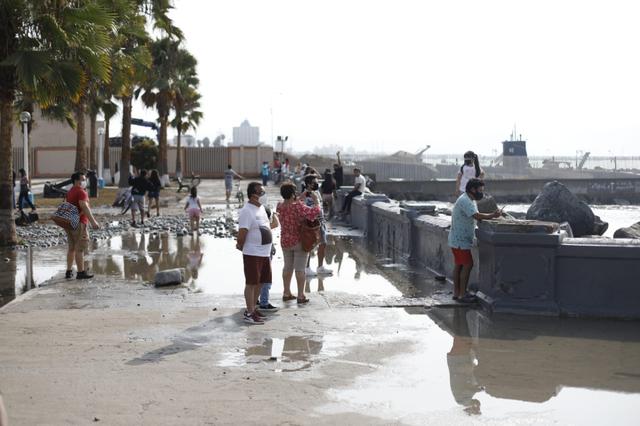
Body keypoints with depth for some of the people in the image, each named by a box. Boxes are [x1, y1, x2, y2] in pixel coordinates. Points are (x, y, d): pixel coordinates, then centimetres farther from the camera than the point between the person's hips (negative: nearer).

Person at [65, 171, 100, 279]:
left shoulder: (70, 191, 17)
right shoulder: (81, 192, -14)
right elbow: (84, 207, -24)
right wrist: (93, 221, -27)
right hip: (78, 223, -10)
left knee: (71, 248, 14)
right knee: (80, 249, -6)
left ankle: (69, 271, 17)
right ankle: (81, 272, -5)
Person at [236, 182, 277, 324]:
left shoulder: (261, 208, 12)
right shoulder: (247, 211, -18)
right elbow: (242, 232, -20)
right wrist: (241, 246, -8)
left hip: (264, 253, 9)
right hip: (253, 254, -9)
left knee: (260, 282, 15)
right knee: (251, 283, -2)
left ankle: (253, 308, 28)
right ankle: (249, 314, 3)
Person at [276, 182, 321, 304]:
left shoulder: (280, 207, -3)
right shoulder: (298, 206, -23)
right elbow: (315, 212, -27)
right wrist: (316, 200, -12)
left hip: (285, 241, 6)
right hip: (299, 241, -6)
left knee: (288, 267, 17)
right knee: (300, 269, 1)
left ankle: (286, 293, 23)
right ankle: (301, 296, 6)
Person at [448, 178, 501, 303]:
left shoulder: (469, 201, 15)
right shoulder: (465, 201, -20)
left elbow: (476, 216, 10)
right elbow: (477, 216, -30)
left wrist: (492, 215, -4)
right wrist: (493, 215, -23)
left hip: (460, 240, 11)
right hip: (461, 241, -11)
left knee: (459, 265, 13)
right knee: (467, 265, -8)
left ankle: (457, 293, 19)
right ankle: (462, 294, -4)